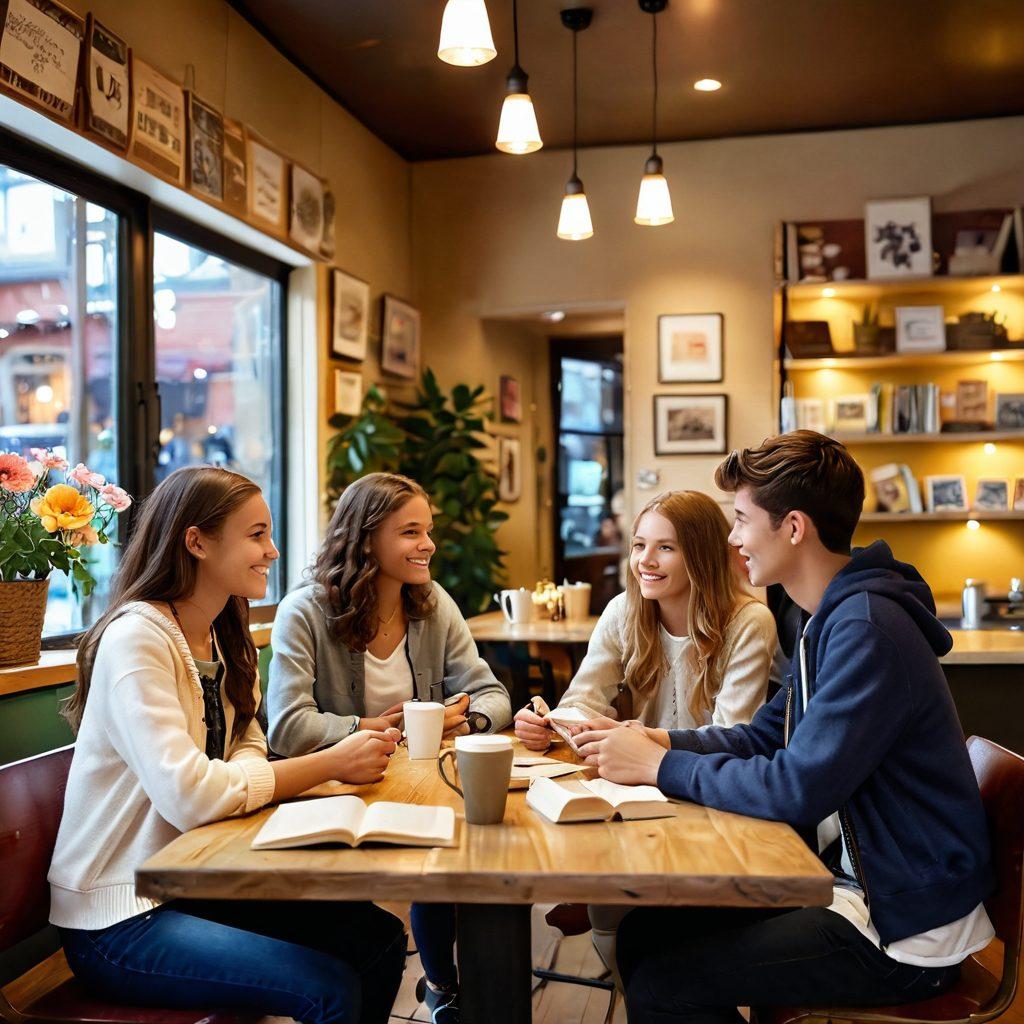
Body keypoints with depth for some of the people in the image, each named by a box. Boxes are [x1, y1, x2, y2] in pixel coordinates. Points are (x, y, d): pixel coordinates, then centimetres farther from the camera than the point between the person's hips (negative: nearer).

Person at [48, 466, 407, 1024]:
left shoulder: (221, 636, 8)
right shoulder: (136, 638, -21)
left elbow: (246, 751, 3)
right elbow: (189, 796, -30)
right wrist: (331, 764, -23)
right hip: (117, 920, -8)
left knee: (379, 936, -2)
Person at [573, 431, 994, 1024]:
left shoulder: (867, 629, -25)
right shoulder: (834, 616, 9)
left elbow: (798, 790, -27)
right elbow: (766, 736, 13)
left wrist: (659, 766, -16)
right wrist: (662, 742, -2)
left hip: (905, 932, -9)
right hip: (858, 878, 9)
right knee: (642, 932, 6)